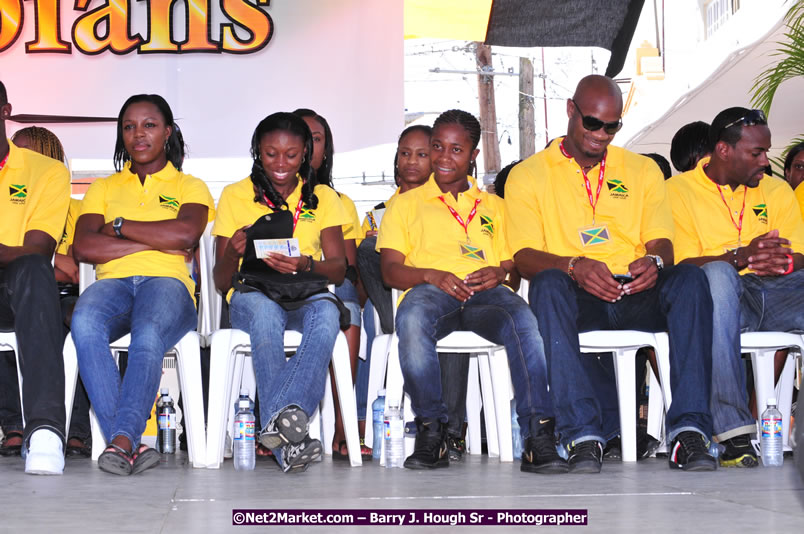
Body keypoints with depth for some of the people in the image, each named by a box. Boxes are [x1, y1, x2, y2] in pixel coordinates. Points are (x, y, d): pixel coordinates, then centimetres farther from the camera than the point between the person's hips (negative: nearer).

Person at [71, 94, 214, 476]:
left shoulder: (190, 187, 20)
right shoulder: (103, 188, 26)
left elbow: (185, 234, -4)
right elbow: (82, 247, 7)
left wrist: (118, 226, 3)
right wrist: (155, 242, 1)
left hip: (167, 282, -2)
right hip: (113, 283, 2)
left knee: (149, 333, -39)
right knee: (84, 323, -36)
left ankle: (122, 439, -46)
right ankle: (131, 444, -41)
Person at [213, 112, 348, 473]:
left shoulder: (323, 198, 15)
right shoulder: (235, 196, 11)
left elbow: (338, 270, 5)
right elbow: (221, 281, 8)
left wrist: (306, 265, -18)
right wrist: (233, 254, -16)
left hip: (307, 295, 1)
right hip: (252, 293, -1)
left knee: (326, 314, -37)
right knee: (265, 313, -40)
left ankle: (279, 417, -52)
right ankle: (287, 443, -50)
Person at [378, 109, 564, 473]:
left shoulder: (494, 207, 29)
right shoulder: (407, 204, 23)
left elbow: (514, 265, 20)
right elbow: (391, 270, 11)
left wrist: (500, 273, -6)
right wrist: (432, 276, -11)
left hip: (486, 294, 1)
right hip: (429, 292, -1)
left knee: (525, 320, -36)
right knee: (412, 319, -40)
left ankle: (538, 437, -40)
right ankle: (431, 432, -28)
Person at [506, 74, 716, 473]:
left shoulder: (643, 171, 20)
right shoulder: (528, 175, 11)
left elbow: (661, 243, 10)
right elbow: (524, 258, -1)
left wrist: (655, 261, -17)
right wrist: (574, 266, -23)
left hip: (636, 295, 2)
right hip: (577, 298, -2)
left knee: (689, 278, -30)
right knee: (548, 284, -37)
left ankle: (688, 427, -37)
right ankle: (583, 434, -41)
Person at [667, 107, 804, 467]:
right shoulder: (678, 191, 8)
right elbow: (680, 265, -5)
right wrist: (739, 257, -21)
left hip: (775, 292, 4)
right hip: (717, 300, -3)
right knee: (717, 274, -39)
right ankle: (733, 428, -42)